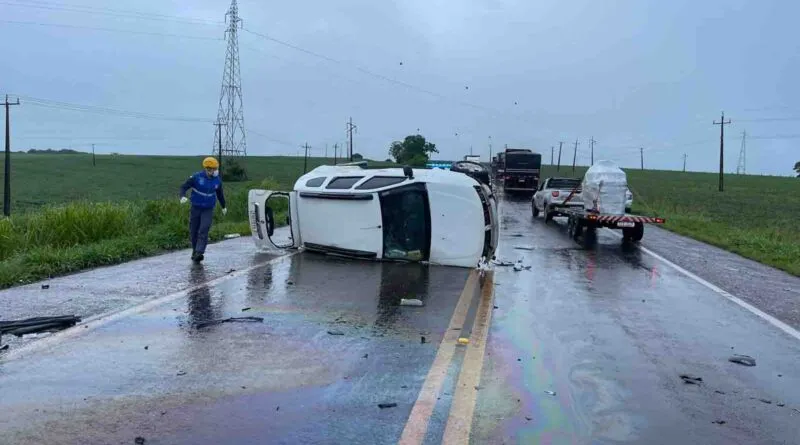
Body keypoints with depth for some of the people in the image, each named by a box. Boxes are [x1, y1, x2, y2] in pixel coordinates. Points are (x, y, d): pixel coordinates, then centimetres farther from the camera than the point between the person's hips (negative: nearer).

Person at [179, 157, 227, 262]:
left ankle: (199, 253, -20)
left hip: (208, 210, 1)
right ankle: (195, 251, 28)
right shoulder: (196, 177, -13)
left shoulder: (217, 180, -2)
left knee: (203, 231, -15)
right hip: (195, 208, -1)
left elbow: (220, 194, 15)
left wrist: (223, 206, 27)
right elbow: (184, 187, -9)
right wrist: (183, 197, -30)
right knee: (193, 232, 7)